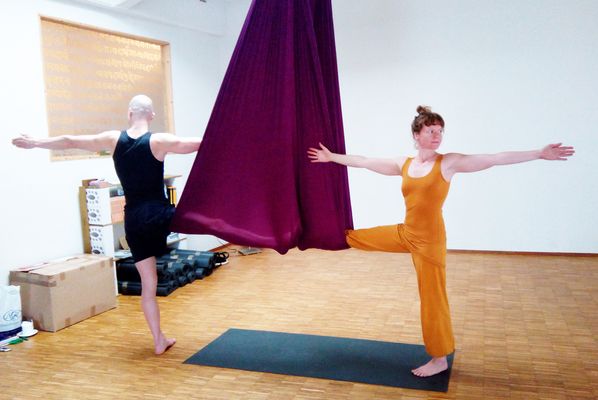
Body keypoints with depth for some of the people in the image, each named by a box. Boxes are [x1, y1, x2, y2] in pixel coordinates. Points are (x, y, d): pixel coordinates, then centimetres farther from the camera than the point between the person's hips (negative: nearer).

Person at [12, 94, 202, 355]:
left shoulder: (113, 140, 2)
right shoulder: (159, 141, -10)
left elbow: (70, 141, 11)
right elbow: (200, 144, -11)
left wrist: (34, 142, 25)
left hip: (133, 221, 4)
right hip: (159, 215, -4)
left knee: (148, 285, 11)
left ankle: (159, 341, 19)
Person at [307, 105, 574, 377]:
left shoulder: (448, 162, -9)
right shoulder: (403, 164, 4)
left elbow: (497, 159, -13)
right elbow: (364, 162, 13)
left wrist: (539, 154, -19)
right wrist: (332, 157, 18)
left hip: (429, 239, -4)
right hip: (405, 233, 5)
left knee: (432, 298, 4)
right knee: (355, 237, 14)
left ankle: (440, 360, 20)